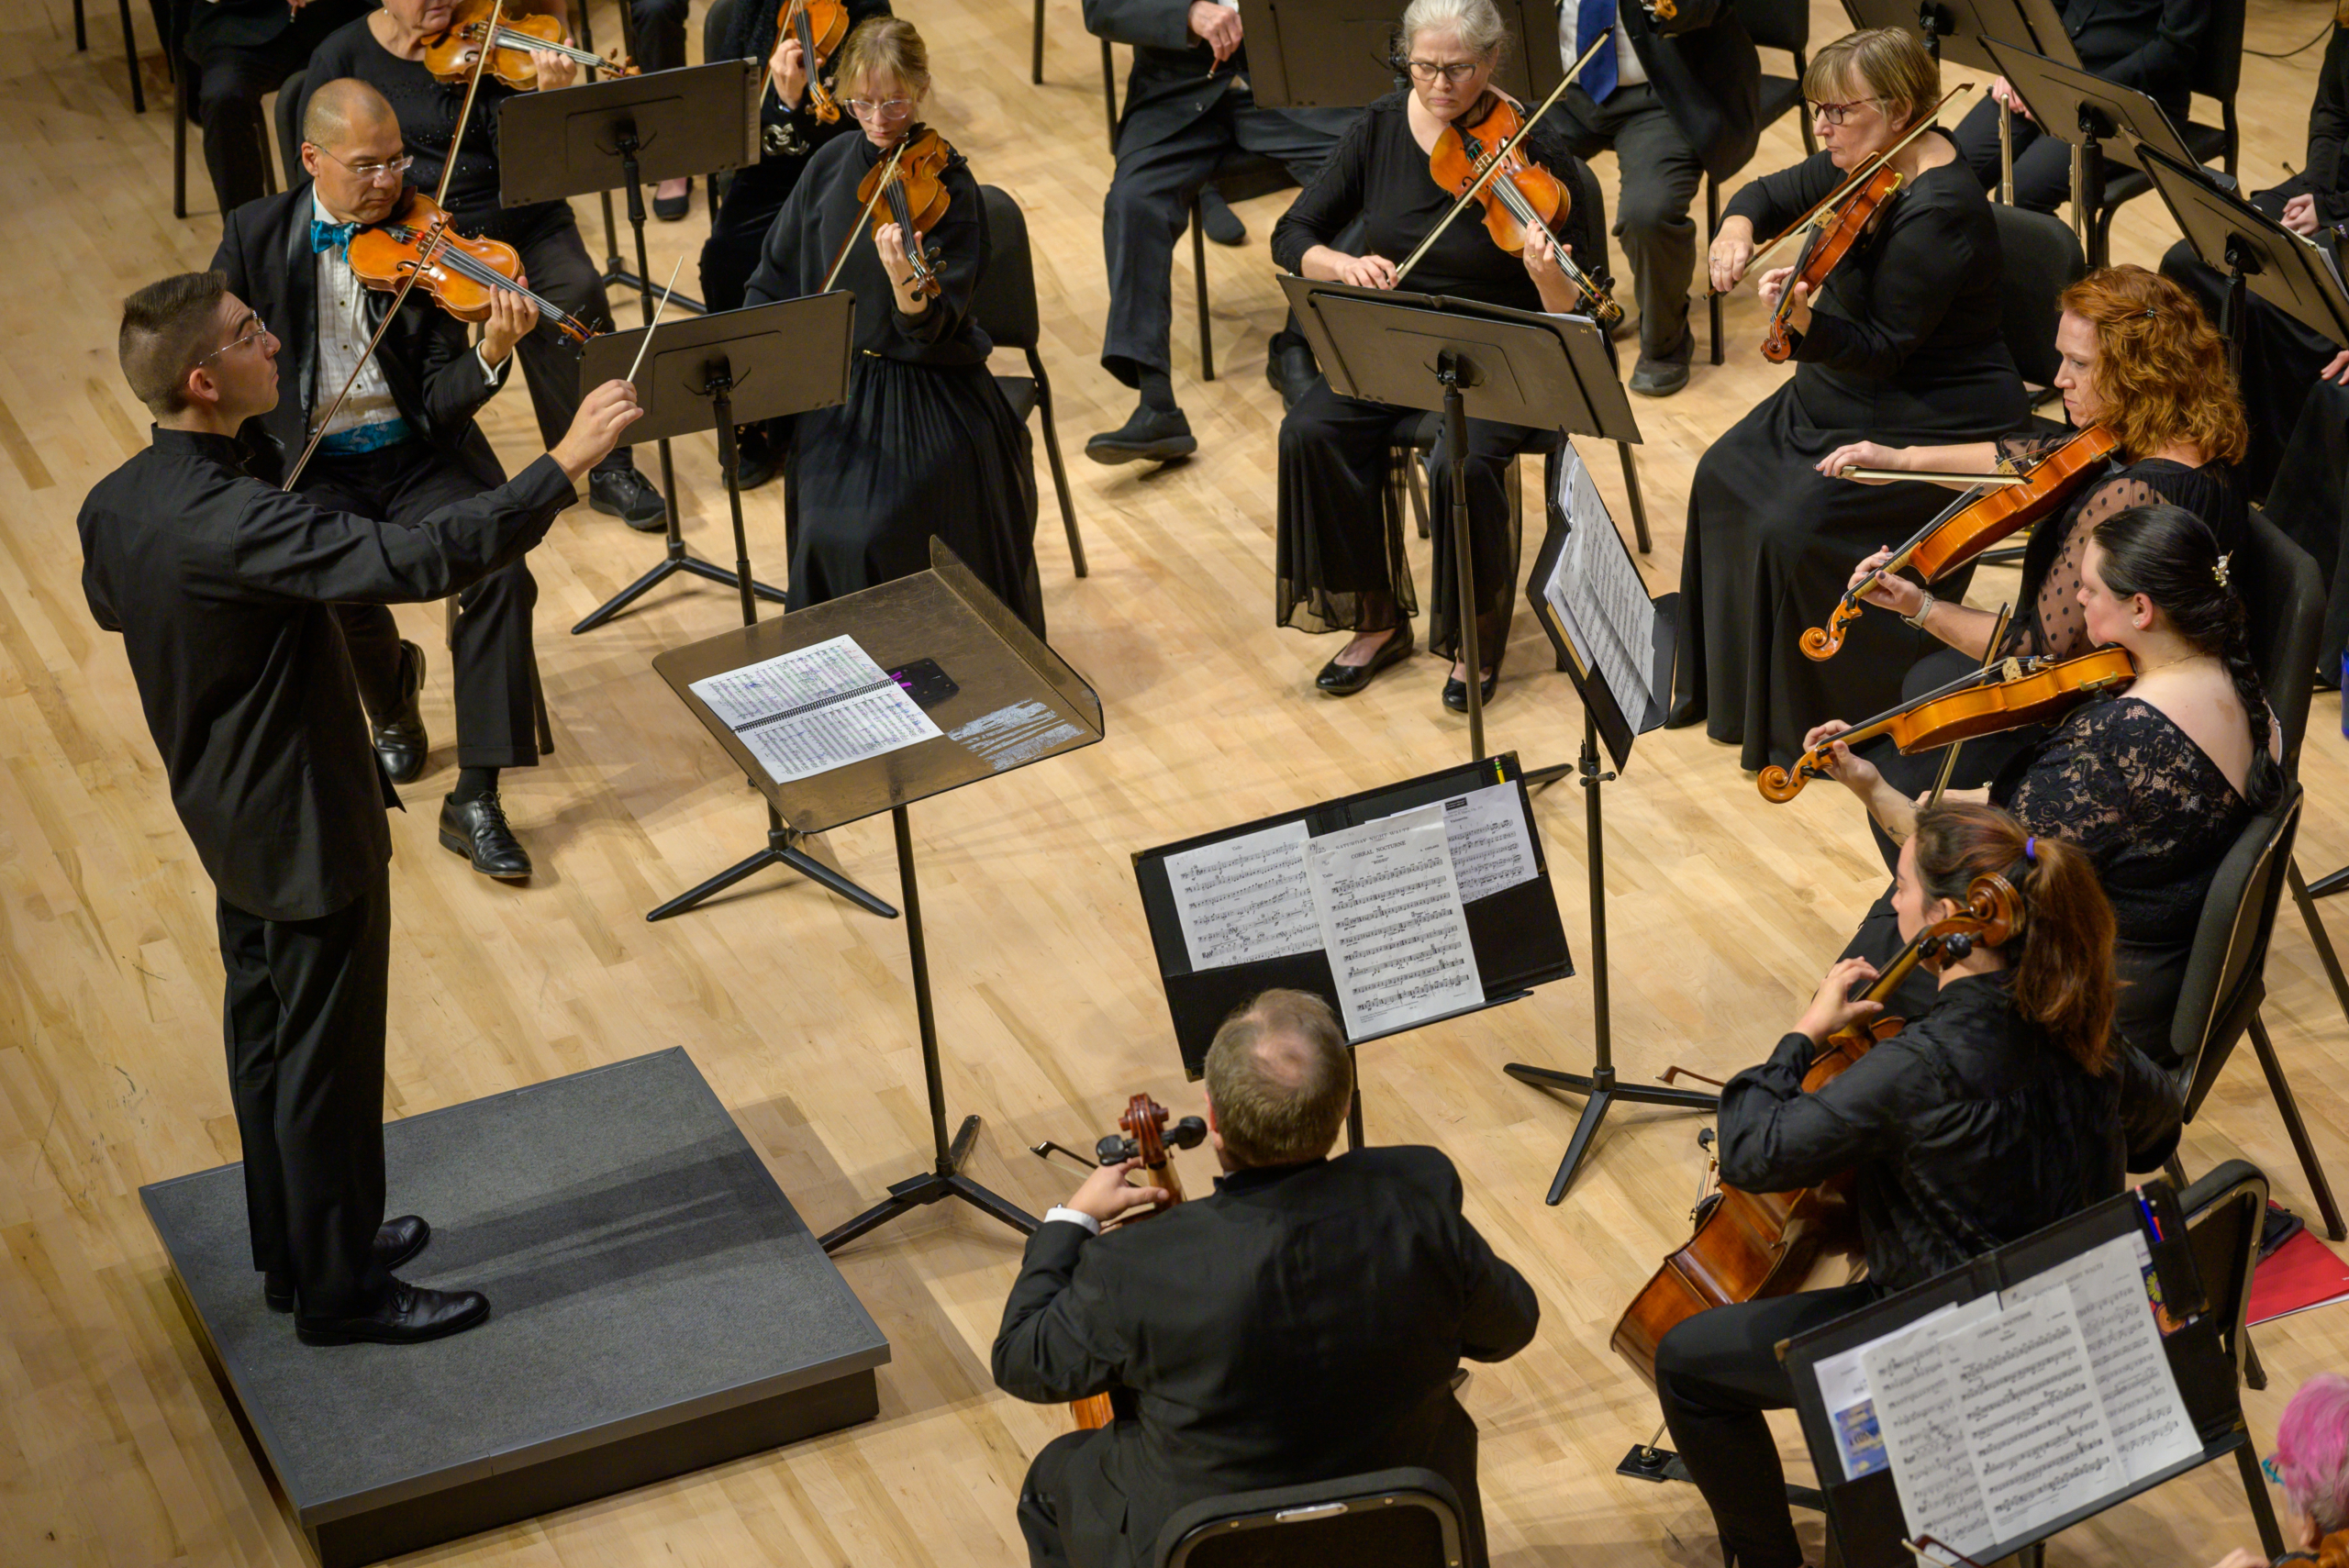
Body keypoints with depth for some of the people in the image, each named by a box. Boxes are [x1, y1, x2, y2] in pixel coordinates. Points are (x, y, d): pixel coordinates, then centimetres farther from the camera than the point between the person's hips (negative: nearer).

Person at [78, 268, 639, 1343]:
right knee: (329, 1063, 7)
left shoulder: (114, 505, -4)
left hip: (227, 821, 9)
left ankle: (294, 1249, 39)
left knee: (267, 1040, 23)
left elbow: (110, 605, 19)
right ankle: (339, 1289, 22)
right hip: (308, 830, -9)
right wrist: (562, 468, -41)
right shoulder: (235, 525, -34)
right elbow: (413, 560, -42)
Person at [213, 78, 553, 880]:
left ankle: (476, 798, -19)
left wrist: (493, 352, -32)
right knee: (343, 591, -30)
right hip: (312, 467, 0)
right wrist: (251, 447, -7)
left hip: (418, 455, 0)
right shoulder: (258, 233, -1)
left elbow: (441, 400, -10)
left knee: (500, 569, -27)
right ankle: (393, 697, 10)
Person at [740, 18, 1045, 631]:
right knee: (827, 530, -17)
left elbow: (936, 331, -21)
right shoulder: (831, 164, 3)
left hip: (929, 394, -4)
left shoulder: (947, 184, -12)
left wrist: (907, 285, -42)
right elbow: (776, 277, 13)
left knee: (876, 534, -21)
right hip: (837, 386, 4)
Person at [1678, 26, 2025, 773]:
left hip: (1934, 424, -10)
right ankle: (1730, 679, 18)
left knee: (1795, 527, -21)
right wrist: (1738, 225, -10)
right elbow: (1773, 194, 13)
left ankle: (1818, 721, -2)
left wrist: (1807, 322, -44)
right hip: (1849, 393, 10)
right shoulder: (1867, 164, -1)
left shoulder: (1939, 213, -27)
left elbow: (1882, 349, -27)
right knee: (1725, 477, 3)